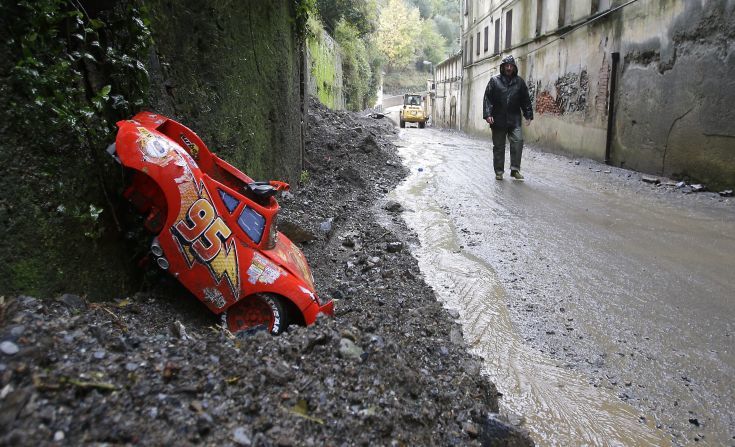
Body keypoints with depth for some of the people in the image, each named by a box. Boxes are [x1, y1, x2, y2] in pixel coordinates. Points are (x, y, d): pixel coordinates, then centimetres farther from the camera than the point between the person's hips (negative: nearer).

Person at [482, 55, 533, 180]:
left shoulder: (519, 82, 10)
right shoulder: (494, 80, 3)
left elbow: (526, 100, 13)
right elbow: (487, 98, -2)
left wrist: (528, 115, 6)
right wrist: (488, 114, -12)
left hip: (514, 120, 1)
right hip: (498, 120, -1)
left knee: (518, 141, -13)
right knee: (498, 146, 5)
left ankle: (515, 169, -4)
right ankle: (499, 171, 15)